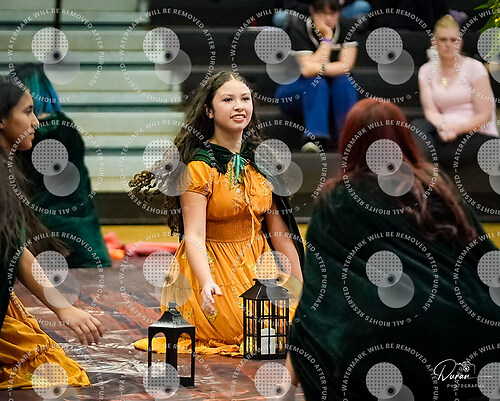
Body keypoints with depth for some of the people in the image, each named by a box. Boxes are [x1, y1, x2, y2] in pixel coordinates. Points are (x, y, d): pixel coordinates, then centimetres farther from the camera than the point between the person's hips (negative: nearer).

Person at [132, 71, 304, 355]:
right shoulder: (200, 166, -11)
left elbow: (279, 230, 9)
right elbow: (194, 236, -19)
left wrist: (300, 287, 4)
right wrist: (207, 284, -36)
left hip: (258, 265, 5)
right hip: (213, 268, -5)